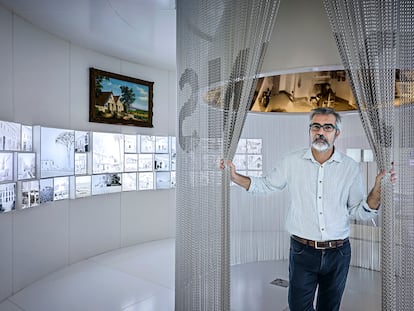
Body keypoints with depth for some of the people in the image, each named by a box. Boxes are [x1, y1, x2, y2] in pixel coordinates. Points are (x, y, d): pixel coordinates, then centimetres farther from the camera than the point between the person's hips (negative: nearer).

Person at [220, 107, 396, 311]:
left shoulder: (350, 167, -3)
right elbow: (266, 185, 7)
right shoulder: (292, 161, -5)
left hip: (338, 253, 2)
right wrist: (235, 177, -5)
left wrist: (378, 188, -16)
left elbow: (360, 213, 1)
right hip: (302, 251, -1)